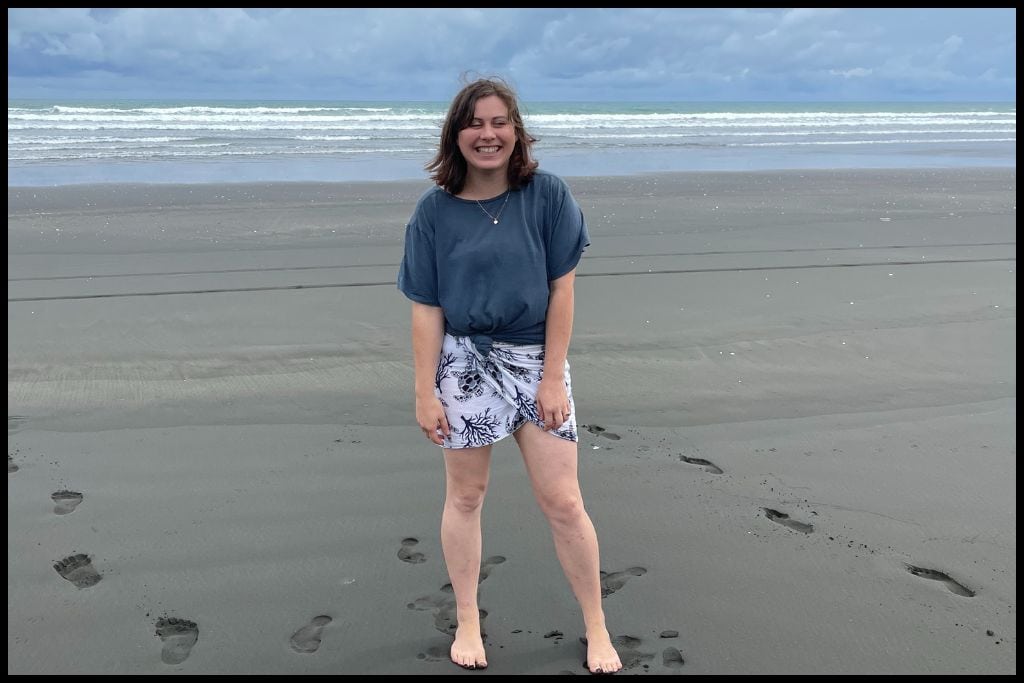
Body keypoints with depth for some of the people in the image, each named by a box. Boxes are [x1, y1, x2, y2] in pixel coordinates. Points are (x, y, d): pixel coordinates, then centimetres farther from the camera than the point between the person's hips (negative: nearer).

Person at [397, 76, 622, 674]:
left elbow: (562, 289, -5)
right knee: (465, 496, 11)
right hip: (465, 361, 1)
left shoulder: (548, 194, -5)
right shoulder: (435, 210, -3)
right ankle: (468, 622, 30)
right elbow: (427, 308, -3)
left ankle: (597, 627, 22)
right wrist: (425, 393, -5)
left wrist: (553, 377, -7)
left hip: (535, 359, 0)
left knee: (564, 502, 2)